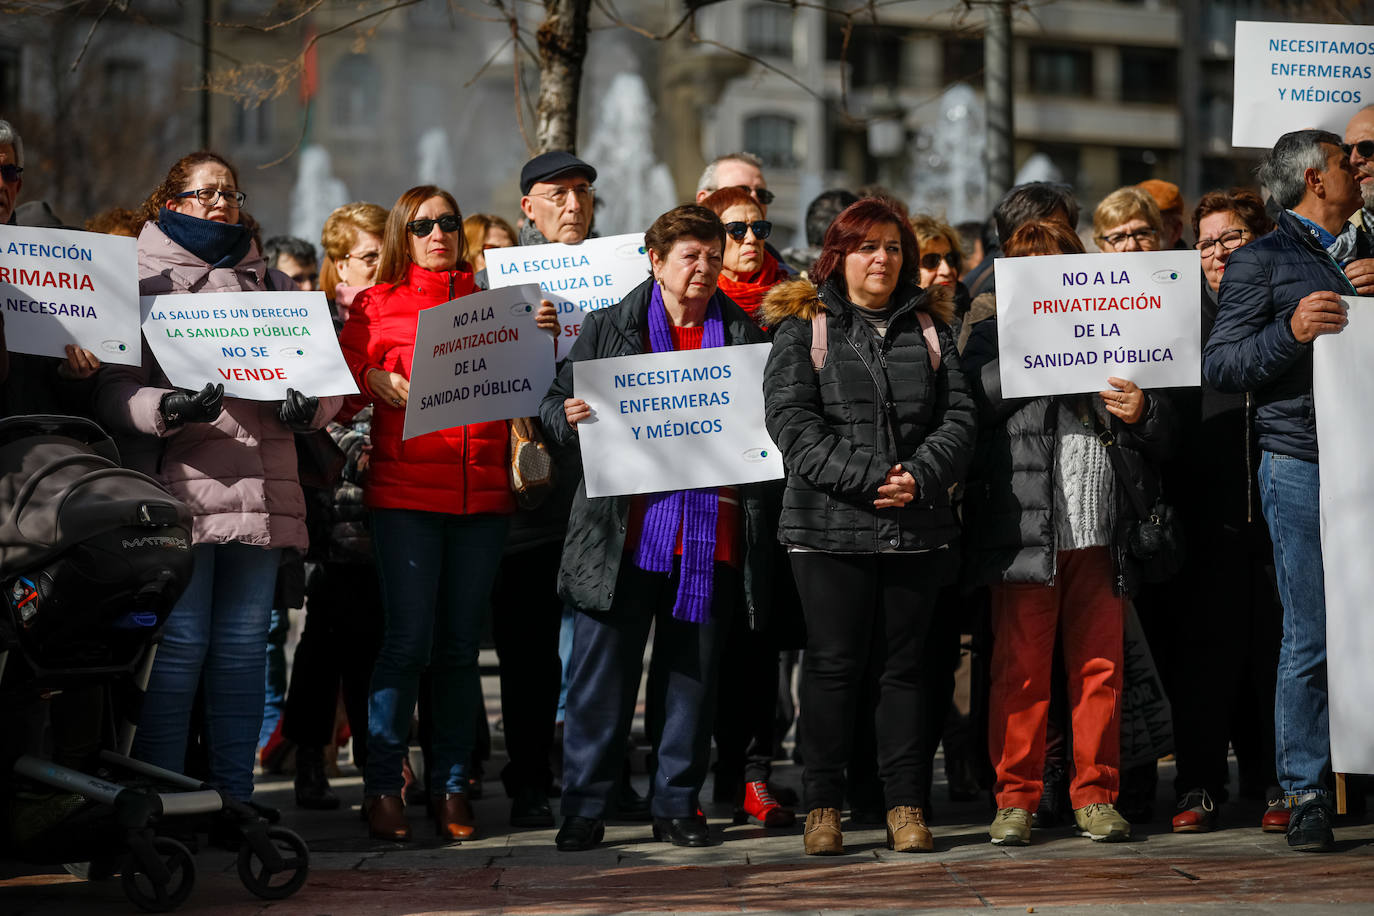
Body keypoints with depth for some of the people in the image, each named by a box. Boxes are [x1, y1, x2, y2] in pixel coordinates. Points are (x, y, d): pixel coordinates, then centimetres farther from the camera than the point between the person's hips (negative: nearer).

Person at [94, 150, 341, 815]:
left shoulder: (272, 284, 20)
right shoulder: (141, 281, 6)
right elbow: (113, 393, -2)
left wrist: (307, 407, -6)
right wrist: (167, 408, -22)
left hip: (260, 492, 4)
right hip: (179, 486, -4)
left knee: (243, 646, 6)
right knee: (180, 643, -8)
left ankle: (235, 798, 11)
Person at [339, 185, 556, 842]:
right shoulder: (376, 305, 10)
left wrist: (543, 339, -3)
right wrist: (377, 381, -14)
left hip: (482, 493, 3)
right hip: (405, 493, -2)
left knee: (461, 645, 4)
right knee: (408, 641, -8)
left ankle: (451, 787, 10)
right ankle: (382, 787, 0)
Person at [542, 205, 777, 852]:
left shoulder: (745, 335, 11)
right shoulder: (609, 326, 7)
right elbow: (555, 403, 10)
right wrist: (570, 417, -11)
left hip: (711, 537, 2)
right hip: (623, 532, -1)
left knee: (693, 674, 7)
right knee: (602, 674, 0)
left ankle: (677, 805, 18)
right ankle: (584, 808, 8)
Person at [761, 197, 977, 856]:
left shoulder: (929, 326, 14)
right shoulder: (803, 325, 4)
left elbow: (958, 414, 7)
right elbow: (791, 419, -8)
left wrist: (922, 476, -11)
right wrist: (865, 477, -16)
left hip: (917, 525, 3)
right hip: (829, 525, -3)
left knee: (903, 665, 6)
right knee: (834, 664, 0)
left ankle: (906, 807, 10)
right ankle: (823, 807, 8)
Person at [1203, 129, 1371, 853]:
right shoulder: (1263, 261, 6)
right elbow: (1218, 365, -2)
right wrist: (1291, 332, -15)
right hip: (1302, 464, -5)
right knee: (1311, 639, -5)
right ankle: (1306, 794, 1)